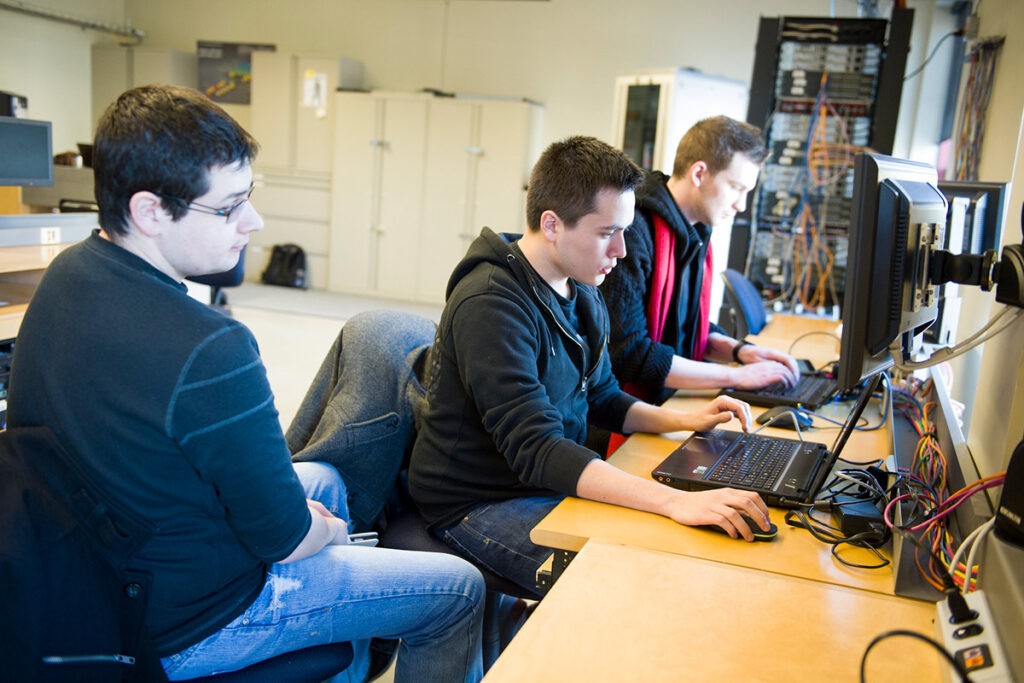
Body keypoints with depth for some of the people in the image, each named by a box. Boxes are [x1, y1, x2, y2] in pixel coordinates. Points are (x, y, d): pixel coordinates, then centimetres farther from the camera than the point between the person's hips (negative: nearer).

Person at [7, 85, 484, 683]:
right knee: (461, 589, 2)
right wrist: (326, 530, 0)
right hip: (189, 623, -9)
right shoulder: (211, 351, -36)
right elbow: (283, 539, -25)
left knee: (325, 479, 30)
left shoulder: (66, 273, -6)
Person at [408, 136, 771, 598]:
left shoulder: (582, 294, 6)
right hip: (479, 505, -8)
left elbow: (601, 398, 19)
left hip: (555, 486, 9)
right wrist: (674, 500, -40)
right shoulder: (492, 305, -25)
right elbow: (536, 452, -33)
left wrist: (683, 420, 2)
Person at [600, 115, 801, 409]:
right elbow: (627, 354, -23)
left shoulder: (696, 233, 12)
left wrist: (737, 349, 2)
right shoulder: (631, 233, -19)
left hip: (666, 405, 9)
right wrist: (735, 376, -17)